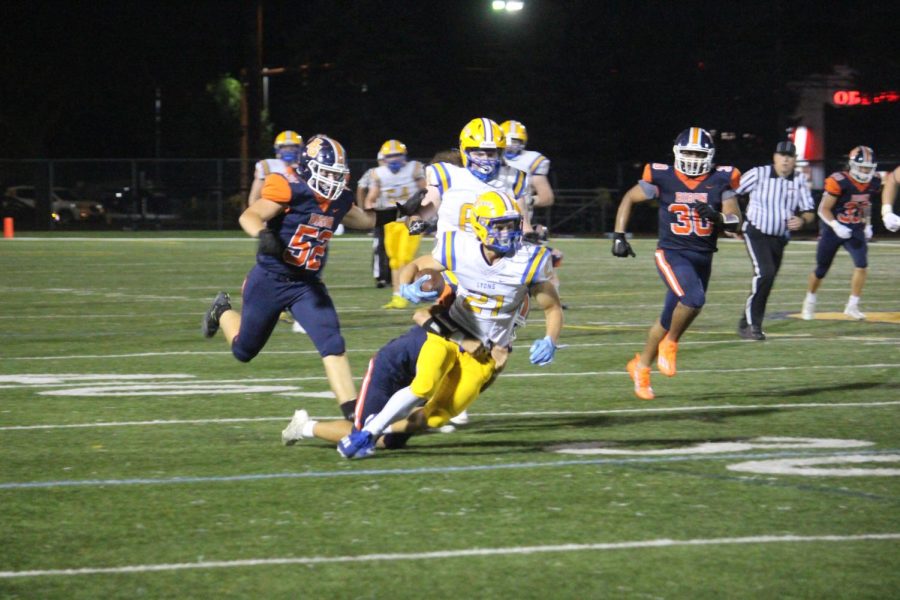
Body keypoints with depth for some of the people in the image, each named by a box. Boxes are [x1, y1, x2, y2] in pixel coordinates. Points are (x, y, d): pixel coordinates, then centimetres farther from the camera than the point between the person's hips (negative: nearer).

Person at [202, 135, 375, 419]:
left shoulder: (339, 200, 1)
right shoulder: (289, 189, -21)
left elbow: (366, 220, 20)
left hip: (308, 285, 4)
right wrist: (263, 234, -49)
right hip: (271, 279, -4)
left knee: (333, 346, -15)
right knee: (244, 350, 16)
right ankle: (223, 311, 49)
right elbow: (249, 216, -28)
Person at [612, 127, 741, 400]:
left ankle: (641, 366, 31)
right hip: (672, 253, -4)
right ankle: (670, 344, -5)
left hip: (702, 258, 4)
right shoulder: (662, 177, -6)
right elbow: (628, 199, 7)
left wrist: (717, 216, -20)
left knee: (669, 319, 11)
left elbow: (736, 222, 1)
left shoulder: (721, 180, -1)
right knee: (694, 298, -30)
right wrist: (619, 236, 0)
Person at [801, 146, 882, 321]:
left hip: (855, 229, 4)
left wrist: (867, 225, 9)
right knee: (822, 269, 8)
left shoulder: (873, 183, -3)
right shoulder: (839, 182, -22)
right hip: (833, 229, -4)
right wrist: (836, 226, -30)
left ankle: (852, 306, -9)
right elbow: (823, 209, -17)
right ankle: (809, 302, 34)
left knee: (862, 264, -17)